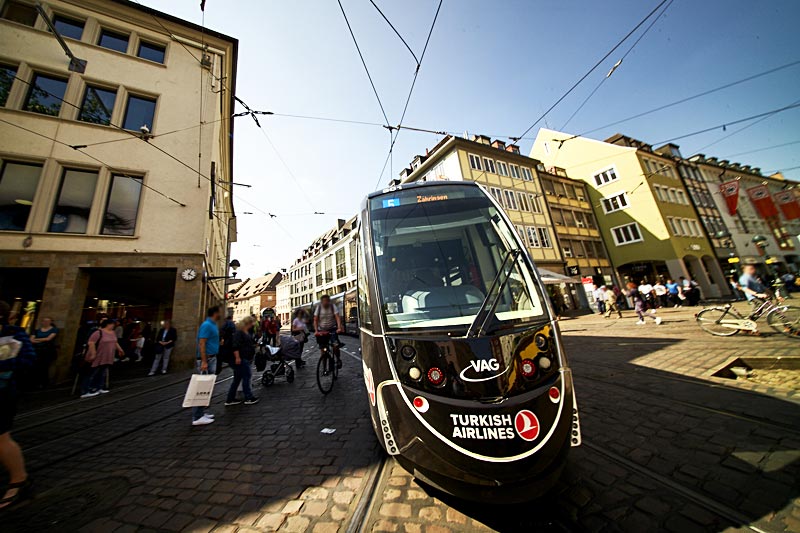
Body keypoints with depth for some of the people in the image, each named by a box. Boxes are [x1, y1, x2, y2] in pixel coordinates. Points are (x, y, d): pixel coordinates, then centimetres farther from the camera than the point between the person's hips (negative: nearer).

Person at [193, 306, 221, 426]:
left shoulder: (213, 325, 12)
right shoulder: (207, 325, -17)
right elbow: (201, 344, -21)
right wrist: (204, 362, -23)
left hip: (212, 359, 10)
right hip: (206, 359, -10)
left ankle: (201, 412, 23)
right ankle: (197, 417, 2)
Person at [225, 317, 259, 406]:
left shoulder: (246, 333, 15)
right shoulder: (238, 332, -16)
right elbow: (235, 346, -23)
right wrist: (237, 357, -26)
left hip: (246, 359, 10)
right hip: (241, 359, -10)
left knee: (237, 379, 15)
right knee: (246, 377, -2)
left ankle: (230, 399, 24)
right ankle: (248, 398, 8)